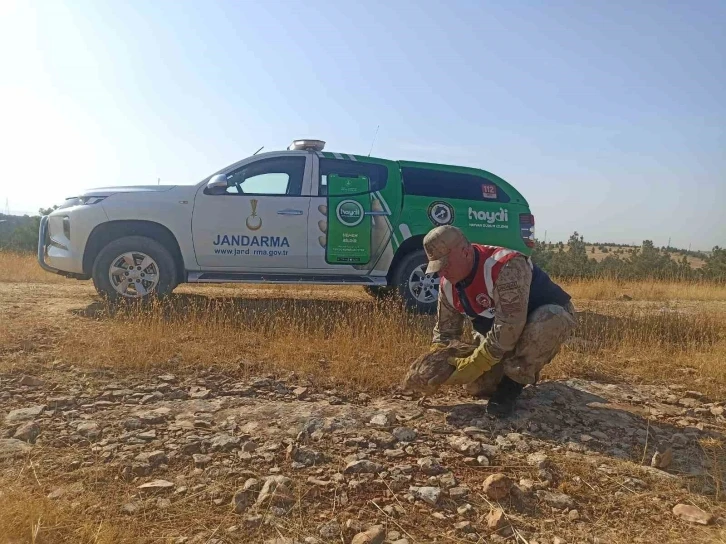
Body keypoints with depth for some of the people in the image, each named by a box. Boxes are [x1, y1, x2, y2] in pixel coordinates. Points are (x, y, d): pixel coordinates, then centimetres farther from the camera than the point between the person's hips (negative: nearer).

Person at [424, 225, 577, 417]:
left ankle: (514, 382, -19)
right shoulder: (448, 285, -11)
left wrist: (475, 364, -34)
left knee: (547, 322, -42)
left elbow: (509, 328, -39)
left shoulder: (505, 267, -37)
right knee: (476, 385, -11)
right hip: (497, 334, 6)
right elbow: (445, 331, -1)